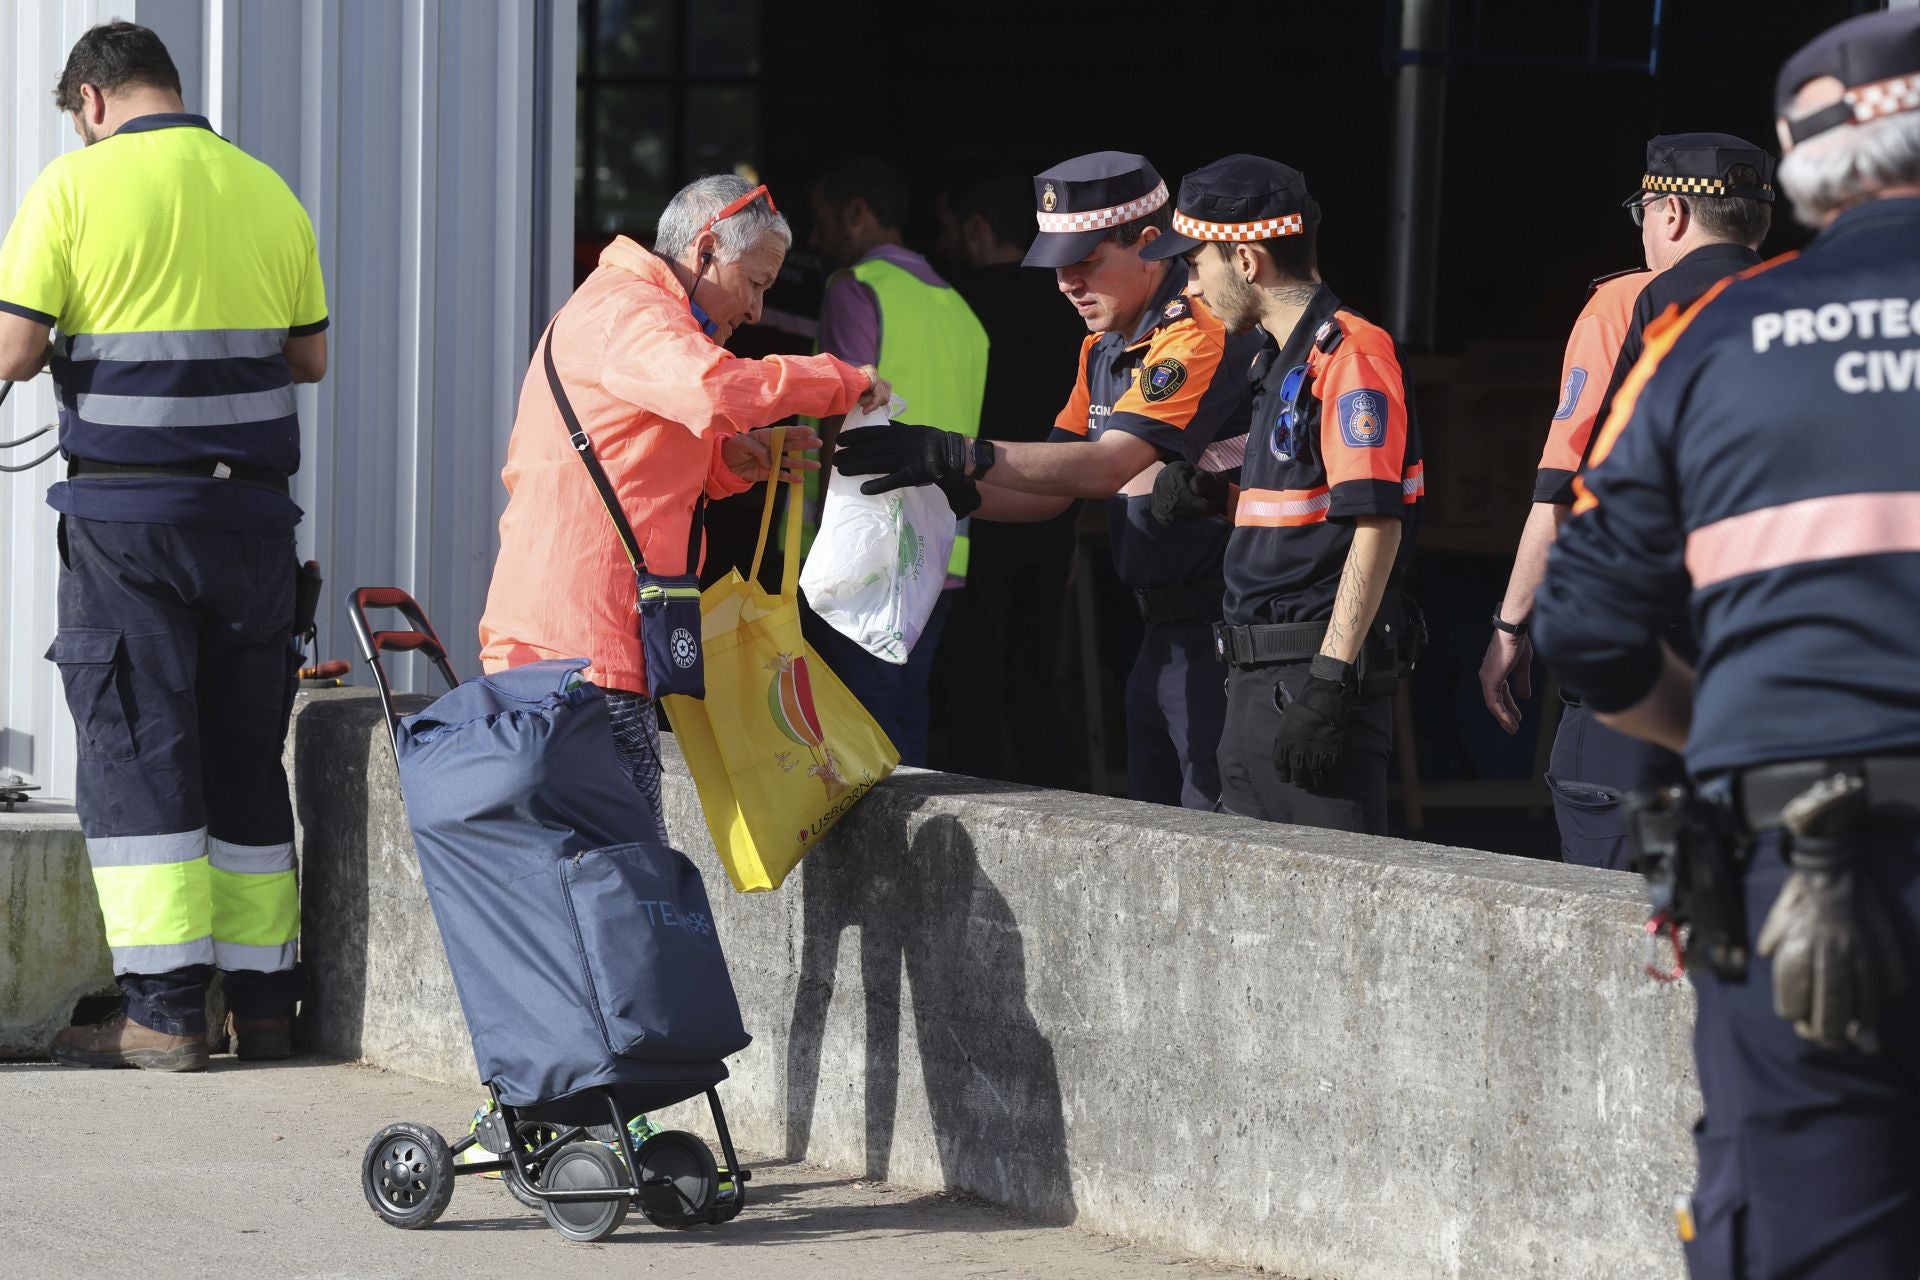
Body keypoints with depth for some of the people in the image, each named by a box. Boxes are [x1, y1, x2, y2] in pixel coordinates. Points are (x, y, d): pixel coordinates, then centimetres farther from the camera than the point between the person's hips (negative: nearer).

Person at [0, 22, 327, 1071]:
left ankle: (162, 1011, -6)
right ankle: (262, 1002, 14)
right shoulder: (267, 191, 9)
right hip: (253, 505, 4)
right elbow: (310, 357, 13)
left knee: (134, 747, -1)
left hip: (128, 510, -4)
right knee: (246, 751, 11)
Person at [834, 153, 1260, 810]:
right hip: (1163, 632, 10)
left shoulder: (1200, 335, -16)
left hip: (1223, 632, -10)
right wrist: (951, 490, -4)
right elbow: (1052, 491, 15)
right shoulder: (1105, 349, 16)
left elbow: (1109, 466, -26)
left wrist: (959, 455, -30)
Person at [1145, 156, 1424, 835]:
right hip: (1258, 676, 10)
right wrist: (1218, 498, 10)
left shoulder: (1350, 352, -13)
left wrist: (1329, 681, -24)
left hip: (1318, 664, -10)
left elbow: (1376, 524, -19)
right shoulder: (1280, 360, 19)